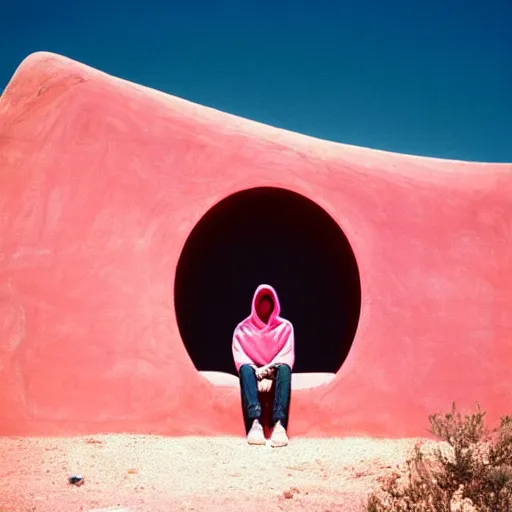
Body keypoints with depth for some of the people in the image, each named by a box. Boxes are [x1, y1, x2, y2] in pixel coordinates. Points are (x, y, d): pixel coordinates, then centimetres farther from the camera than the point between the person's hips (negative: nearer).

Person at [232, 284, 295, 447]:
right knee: (245, 369, -35)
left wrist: (269, 372, -22)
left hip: (275, 373, 0)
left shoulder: (285, 327, 7)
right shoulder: (243, 329, 7)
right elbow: (240, 359, -5)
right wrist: (259, 374, -23)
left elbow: (287, 357, -5)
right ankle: (255, 423, -58)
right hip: (254, 373, 0)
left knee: (284, 368, -35)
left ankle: (279, 424, -57)